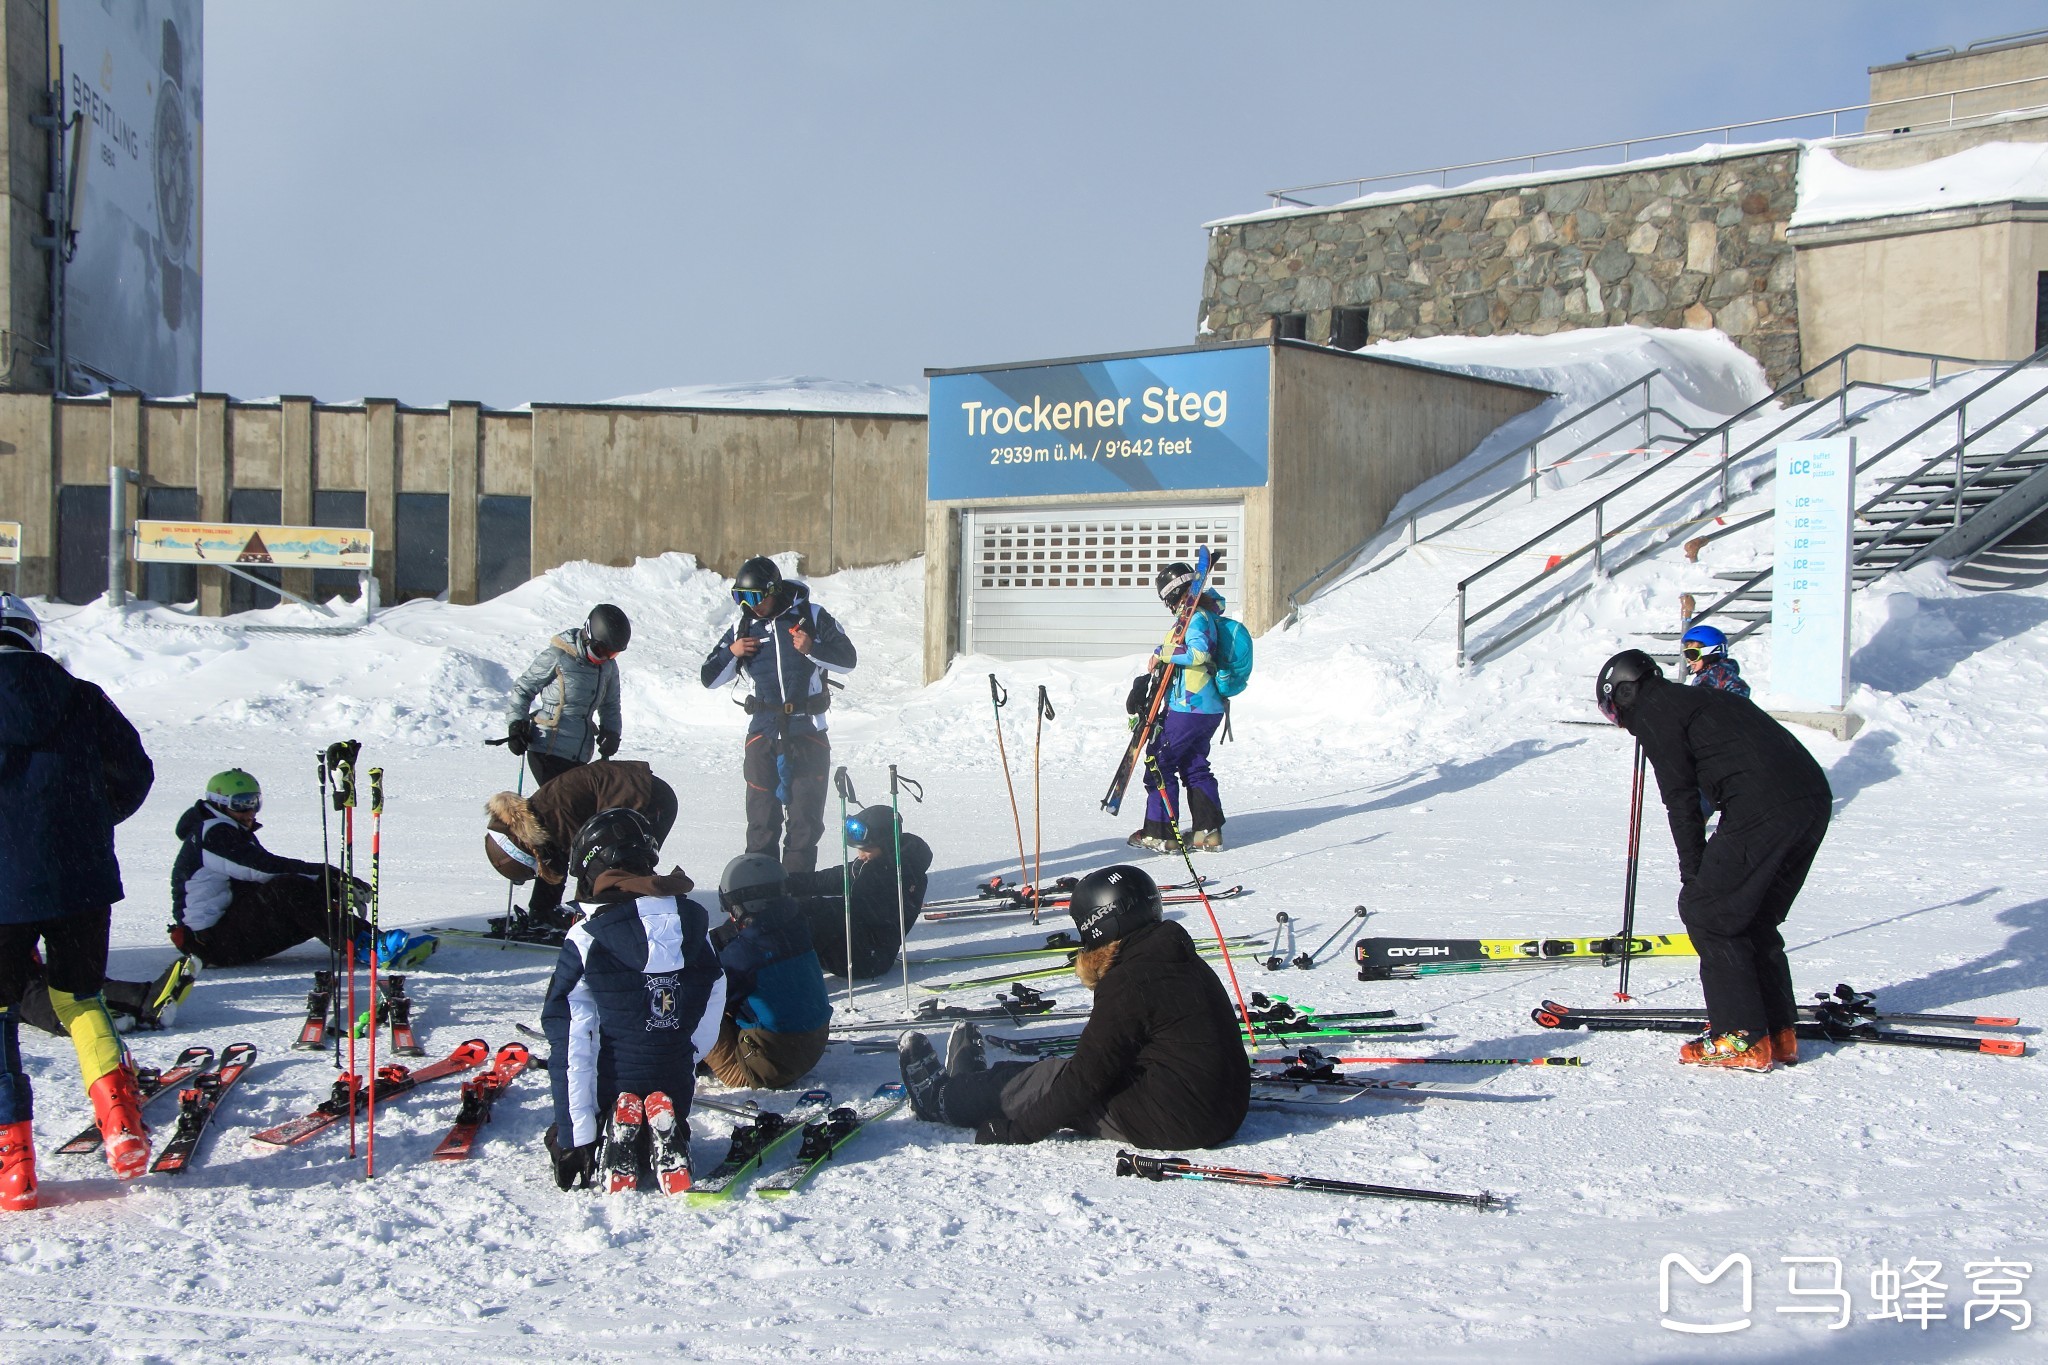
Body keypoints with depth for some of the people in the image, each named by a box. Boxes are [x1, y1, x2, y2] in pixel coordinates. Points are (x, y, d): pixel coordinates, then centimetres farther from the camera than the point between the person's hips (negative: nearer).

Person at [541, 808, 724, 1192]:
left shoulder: (586, 940, -16)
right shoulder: (694, 920, -4)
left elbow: (573, 1044, -14)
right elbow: (714, 1005, 4)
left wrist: (578, 1137, -10)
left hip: (608, 1097, -2)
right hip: (674, 1092, 3)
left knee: (564, 1138, 24)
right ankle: (666, 1141, -3)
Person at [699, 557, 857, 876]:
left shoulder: (812, 617, -1)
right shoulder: (743, 628, 8)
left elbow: (848, 660, 0)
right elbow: (709, 679, 12)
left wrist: (812, 648, -16)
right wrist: (731, 653, -6)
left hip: (808, 733, -2)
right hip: (762, 733, 2)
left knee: (806, 818, 1)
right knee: (762, 817, 3)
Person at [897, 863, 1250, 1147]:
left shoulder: (1128, 983, -18)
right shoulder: (1184, 960, 10)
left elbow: (1088, 1076, -16)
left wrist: (1013, 1132, -8)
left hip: (1170, 1125, -8)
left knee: (1057, 1078, 8)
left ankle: (944, 1099, 28)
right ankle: (973, 1086, 40)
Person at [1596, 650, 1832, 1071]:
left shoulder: (1652, 713, 4)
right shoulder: (1704, 697, 31)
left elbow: (1681, 797, -1)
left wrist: (1693, 873, 4)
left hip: (1763, 811, -9)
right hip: (1816, 801, 9)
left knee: (1704, 911, 2)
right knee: (1754, 917, 20)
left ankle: (1741, 1039, 1)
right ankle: (1779, 1033, 21)